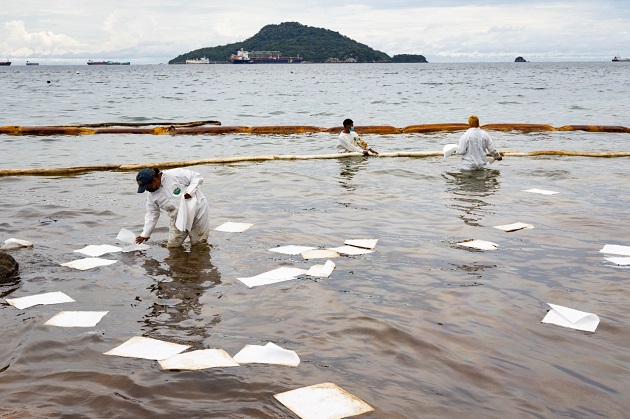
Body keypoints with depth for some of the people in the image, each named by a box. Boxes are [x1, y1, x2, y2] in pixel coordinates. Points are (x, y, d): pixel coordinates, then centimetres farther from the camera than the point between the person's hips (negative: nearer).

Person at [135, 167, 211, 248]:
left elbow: (198, 177, -17)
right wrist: (145, 234, 1)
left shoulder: (175, 175, -23)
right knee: (172, 246, 2)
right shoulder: (151, 196, -4)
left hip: (197, 210, -5)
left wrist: (190, 191, -31)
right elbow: (152, 215, 5)